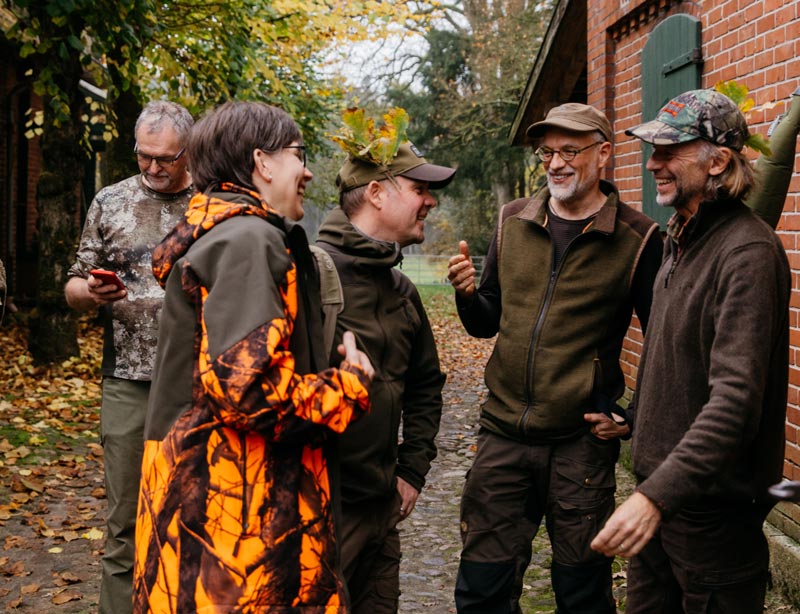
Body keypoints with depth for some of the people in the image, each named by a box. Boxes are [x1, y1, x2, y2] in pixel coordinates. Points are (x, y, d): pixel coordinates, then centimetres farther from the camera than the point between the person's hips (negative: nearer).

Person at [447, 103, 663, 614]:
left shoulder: (636, 239, -6)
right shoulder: (513, 222, 6)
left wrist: (633, 417, -6)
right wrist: (468, 295, -7)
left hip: (582, 441, -3)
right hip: (503, 436, 4)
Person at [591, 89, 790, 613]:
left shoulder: (748, 252, -20)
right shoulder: (681, 240, 10)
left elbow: (736, 399, -30)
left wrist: (658, 493, -37)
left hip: (713, 506, -8)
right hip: (660, 491, 9)